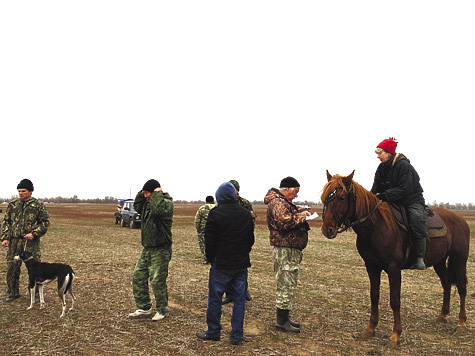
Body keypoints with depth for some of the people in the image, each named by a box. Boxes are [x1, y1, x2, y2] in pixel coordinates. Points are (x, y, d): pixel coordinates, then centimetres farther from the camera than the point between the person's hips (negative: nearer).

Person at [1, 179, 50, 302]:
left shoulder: (38, 205, 0)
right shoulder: (12, 205, 11)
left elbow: (45, 222, 1)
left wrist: (34, 233, -11)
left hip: (31, 241, -3)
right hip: (14, 241, 3)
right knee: (12, 267, 7)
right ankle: (12, 293, 21)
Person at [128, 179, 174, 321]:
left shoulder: (167, 203, -14)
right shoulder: (147, 203, 11)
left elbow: (157, 209, -35)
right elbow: (137, 206, 27)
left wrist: (157, 193, -20)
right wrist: (142, 193, 12)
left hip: (160, 250, -9)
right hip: (147, 248, 9)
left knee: (157, 281, -3)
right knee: (138, 277, 11)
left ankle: (162, 310, 16)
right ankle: (144, 308, 25)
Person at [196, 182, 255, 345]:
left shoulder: (215, 213, -9)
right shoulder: (246, 214, 6)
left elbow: (209, 240, -8)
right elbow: (251, 239, 12)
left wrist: (211, 259, 6)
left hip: (221, 264, -4)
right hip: (241, 264, 4)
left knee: (215, 298, 9)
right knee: (239, 299, 9)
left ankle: (213, 332, 20)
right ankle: (237, 336, 13)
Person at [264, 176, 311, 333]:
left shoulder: (284, 202, 20)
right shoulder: (278, 202, -16)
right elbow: (284, 222, -28)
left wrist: (299, 210, 10)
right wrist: (301, 216, -16)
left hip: (290, 250, 11)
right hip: (285, 251, -11)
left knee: (288, 285, 17)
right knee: (286, 285, -5)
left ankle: (284, 318, 27)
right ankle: (282, 322, 3)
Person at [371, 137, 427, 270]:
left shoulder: (404, 165, -16)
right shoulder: (381, 168, 6)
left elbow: (404, 189, -24)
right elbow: (376, 188, 9)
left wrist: (384, 196, -29)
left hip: (413, 201, -7)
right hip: (394, 203, 7)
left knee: (416, 217, -34)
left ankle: (420, 257, -32)